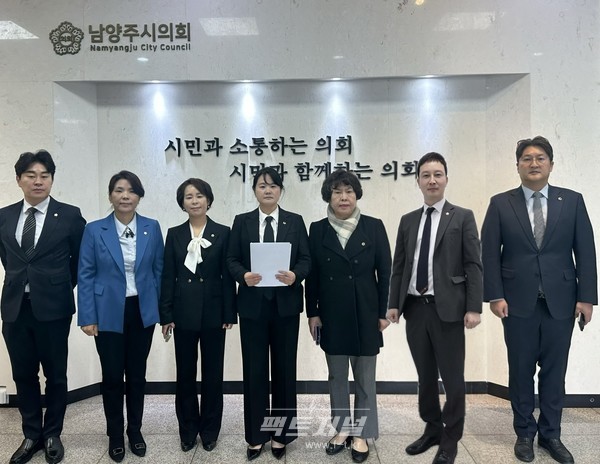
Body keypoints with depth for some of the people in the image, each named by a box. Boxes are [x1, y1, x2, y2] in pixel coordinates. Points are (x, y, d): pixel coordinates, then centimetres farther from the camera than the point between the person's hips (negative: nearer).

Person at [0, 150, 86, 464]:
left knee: (55, 375, 9)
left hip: (53, 307, -3)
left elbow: (81, 259, 4)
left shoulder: (70, 215, -5)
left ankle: (52, 435, 27)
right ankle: (32, 435, 30)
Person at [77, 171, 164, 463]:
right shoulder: (94, 230, -5)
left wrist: (159, 309, 3)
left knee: (137, 375, 12)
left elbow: (158, 270, 4)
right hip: (109, 313, -1)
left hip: (142, 311, 2)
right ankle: (115, 436, 27)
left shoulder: (152, 228, -1)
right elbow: (85, 275, -3)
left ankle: (135, 431, 31)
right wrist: (87, 317, -7)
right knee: (112, 376, 8)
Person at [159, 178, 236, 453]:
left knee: (213, 373, 8)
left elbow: (227, 276, -2)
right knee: (185, 374, 10)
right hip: (184, 312, 1)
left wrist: (229, 314, -5)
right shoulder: (174, 234, 4)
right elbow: (168, 277, 3)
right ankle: (188, 431, 26)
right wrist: (166, 315, -2)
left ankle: (209, 430, 25)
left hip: (213, 312, -1)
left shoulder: (222, 233, 0)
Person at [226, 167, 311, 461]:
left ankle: (280, 434, 25)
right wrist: (244, 275, -18)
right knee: (254, 370, 6)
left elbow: (306, 259, 1)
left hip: (286, 304, 1)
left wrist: (295, 275, -19)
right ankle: (255, 436, 20)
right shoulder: (242, 222, 6)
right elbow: (231, 260, 2)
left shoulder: (295, 221, 6)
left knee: (284, 369, 9)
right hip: (253, 304, 0)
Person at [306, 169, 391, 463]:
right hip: (332, 314, 2)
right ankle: (341, 429, 30)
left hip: (365, 314, -1)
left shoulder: (374, 227, -2)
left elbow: (385, 272, -1)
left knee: (364, 377, 9)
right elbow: (312, 275, 3)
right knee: (336, 377, 14)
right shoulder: (318, 230, 2)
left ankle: (361, 434, 25)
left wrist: (384, 312, -4)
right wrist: (312, 313, -1)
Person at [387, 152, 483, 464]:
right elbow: (399, 265, 11)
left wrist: (474, 307, -11)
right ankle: (432, 429, 32)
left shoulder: (462, 217, 2)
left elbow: (473, 265, -4)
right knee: (425, 375, 15)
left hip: (447, 308, -3)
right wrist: (394, 303, 4)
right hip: (415, 307, 4)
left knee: (452, 377, 6)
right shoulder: (408, 221, 12)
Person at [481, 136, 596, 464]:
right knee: (521, 371, 9)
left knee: (554, 371, 10)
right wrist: (495, 295, -8)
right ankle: (524, 433, 26)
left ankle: (550, 434, 27)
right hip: (518, 301, -1)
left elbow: (585, 252, 3)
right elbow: (489, 253, -2)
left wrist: (586, 296, -2)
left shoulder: (572, 201, 4)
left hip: (561, 301, 1)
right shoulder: (500, 203, 1)